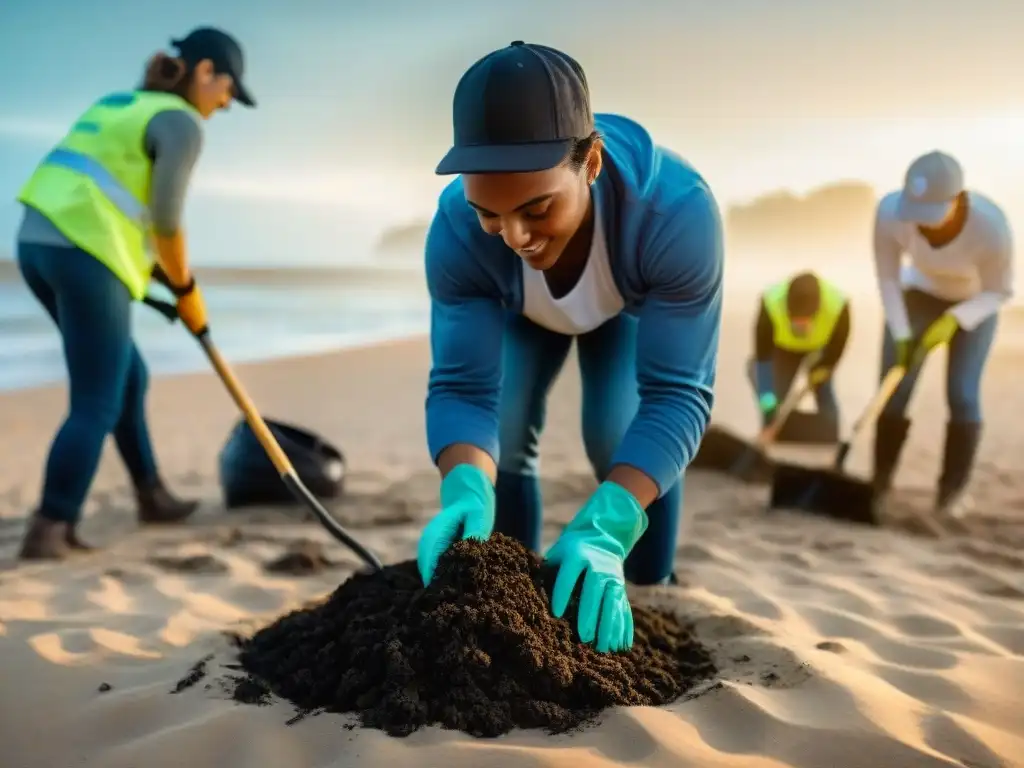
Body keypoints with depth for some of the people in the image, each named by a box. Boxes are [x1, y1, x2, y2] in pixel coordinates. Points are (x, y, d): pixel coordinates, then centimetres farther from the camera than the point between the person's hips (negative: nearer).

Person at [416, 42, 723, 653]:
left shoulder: (677, 209, -44)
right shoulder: (457, 229, -38)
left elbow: (675, 395, -42)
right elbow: (462, 389, -34)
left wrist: (605, 530, -55)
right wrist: (467, 493, -55)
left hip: (639, 304, -1)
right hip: (518, 311, 2)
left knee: (623, 436, -19)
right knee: (500, 433, -13)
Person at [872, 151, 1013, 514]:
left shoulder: (991, 226, -38)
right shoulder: (891, 211, -35)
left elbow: (999, 291, -20)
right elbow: (887, 277, -18)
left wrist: (954, 320, -33)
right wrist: (901, 334, -21)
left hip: (974, 303, -1)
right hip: (918, 293, 2)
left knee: (962, 395, -8)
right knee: (893, 390, -4)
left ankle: (951, 492, 7)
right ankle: (880, 483, 10)